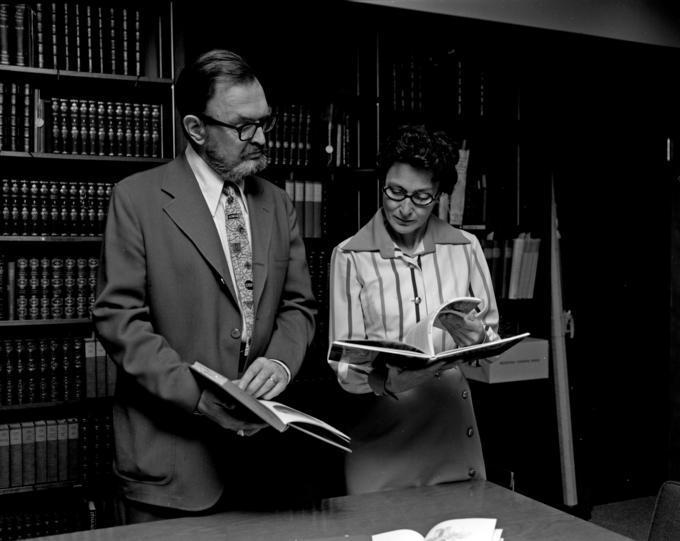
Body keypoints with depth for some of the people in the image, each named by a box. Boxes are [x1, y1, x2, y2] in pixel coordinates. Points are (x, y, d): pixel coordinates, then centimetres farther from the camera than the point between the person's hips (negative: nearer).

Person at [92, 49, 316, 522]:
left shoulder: (277, 204, 8)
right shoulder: (137, 199, -6)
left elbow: (298, 305, 10)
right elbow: (118, 317, -10)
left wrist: (281, 360, -11)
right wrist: (198, 395, -20)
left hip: (258, 447, 5)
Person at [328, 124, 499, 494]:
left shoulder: (465, 247, 3)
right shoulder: (350, 256, -6)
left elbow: (493, 334, 8)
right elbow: (343, 361, -6)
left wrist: (478, 337, -14)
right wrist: (384, 380, -26)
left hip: (455, 432, 3)